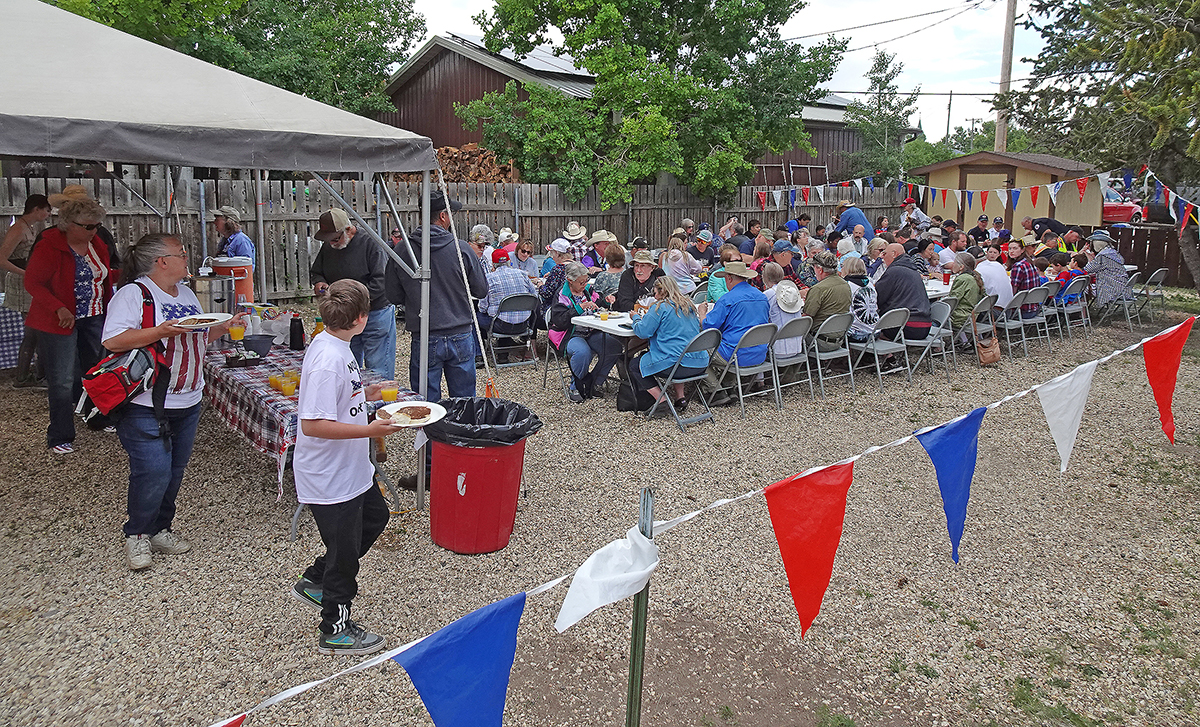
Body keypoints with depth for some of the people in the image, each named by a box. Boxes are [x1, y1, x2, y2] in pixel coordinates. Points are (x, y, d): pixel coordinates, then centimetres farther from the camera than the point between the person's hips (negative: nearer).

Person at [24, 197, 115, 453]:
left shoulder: (96, 243, 6)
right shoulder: (49, 246, -14)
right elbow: (32, 283, -14)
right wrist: (59, 309, -24)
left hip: (94, 318, 7)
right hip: (62, 321, -6)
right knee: (63, 380, -3)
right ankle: (59, 438, 6)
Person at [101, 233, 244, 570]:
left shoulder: (186, 293, 14)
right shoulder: (133, 294, -11)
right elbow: (112, 341, -20)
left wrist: (225, 326, 9)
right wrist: (161, 332, -27)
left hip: (187, 402, 8)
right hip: (146, 406, -8)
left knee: (175, 470, 13)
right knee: (153, 473, -8)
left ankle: (160, 529, 30)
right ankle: (136, 534, 14)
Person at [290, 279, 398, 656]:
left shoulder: (335, 347, 2)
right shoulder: (328, 360, -28)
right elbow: (313, 424, -31)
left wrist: (365, 393, 11)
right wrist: (369, 430, -32)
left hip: (352, 468, 10)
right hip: (330, 479, -10)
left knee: (374, 517, 28)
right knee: (344, 549, 6)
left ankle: (314, 582, 40)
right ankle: (335, 631, 27)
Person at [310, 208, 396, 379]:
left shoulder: (370, 243, -14)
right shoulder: (328, 247, 7)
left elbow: (380, 282, -21)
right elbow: (314, 272, 21)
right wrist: (319, 282, -3)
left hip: (376, 315, -7)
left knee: (378, 373, -3)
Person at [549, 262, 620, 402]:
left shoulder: (588, 291, 13)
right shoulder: (562, 295, -4)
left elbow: (600, 309, 24)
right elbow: (559, 321, -16)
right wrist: (580, 308, -21)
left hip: (592, 333, 6)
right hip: (571, 336, -6)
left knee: (614, 346, -20)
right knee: (582, 352, -37)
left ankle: (591, 384, -7)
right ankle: (574, 388, -11)